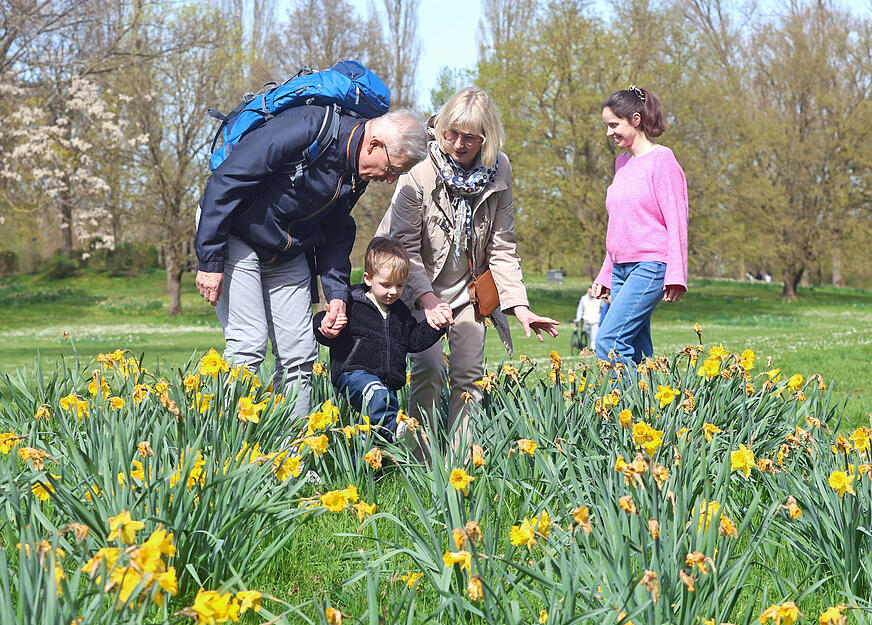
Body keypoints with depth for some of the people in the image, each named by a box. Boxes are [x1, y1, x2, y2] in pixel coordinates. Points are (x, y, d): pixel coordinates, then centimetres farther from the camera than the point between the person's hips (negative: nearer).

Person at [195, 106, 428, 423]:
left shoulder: (359, 172, -4)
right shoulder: (307, 128, -30)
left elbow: (336, 230, 11)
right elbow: (226, 179, -27)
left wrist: (337, 293, -1)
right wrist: (210, 261, -26)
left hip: (288, 253, 7)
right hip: (236, 238, -7)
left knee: (300, 354, 1)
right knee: (248, 343, -17)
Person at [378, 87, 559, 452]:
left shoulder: (498, 171, -11)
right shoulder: (420, 172, -23)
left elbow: (502, 247, -4)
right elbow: (404, 246, -21)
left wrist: (519, 305, -11)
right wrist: (427, 299, -34)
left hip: (468, 285, 4)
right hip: (418, 285, -4)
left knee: (468, 374, -1)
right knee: (429, 371, -17)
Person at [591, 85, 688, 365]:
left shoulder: (661, 159, -6)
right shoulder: (622, 163, 17)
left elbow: (676, 218, -10)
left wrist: (675, 275, -17)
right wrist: (605, 275, 23)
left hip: (650, 266, -8)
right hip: (621, 269, 8)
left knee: (608, 341, -20)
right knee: (638, 354, 3)